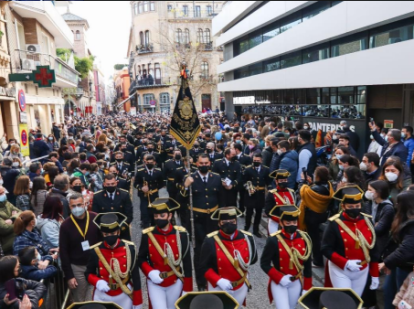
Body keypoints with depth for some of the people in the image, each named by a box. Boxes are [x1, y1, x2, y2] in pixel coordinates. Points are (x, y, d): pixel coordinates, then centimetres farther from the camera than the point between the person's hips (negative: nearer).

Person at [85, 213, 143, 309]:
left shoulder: (129, 248, -14)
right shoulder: (95, 251, -13)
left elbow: (135, 276, -6)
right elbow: (88, 273, 3)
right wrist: (97, 282, -18)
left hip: (124, 296, 0)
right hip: (102, 297, 0)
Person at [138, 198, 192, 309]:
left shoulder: (181, 234, -14)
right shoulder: (147, 235, -13)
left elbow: (187, 263, -7)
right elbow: (141, 259, 0)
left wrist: (187, 289, -5)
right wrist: (150, 272, -19)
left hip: (175, 283, 1)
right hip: (155, 283, -1)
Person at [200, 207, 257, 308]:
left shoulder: (247, 238, -14)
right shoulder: (211, 241, -22)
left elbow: (253, 259, 3)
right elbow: (205, 267, -16)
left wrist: (244, 263, -12)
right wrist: (219, 281, -27)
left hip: (240, 288, 3)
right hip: (218, 288, -3)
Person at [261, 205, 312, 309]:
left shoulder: (304, 238, -10)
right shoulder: (274, 240, -21)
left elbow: (307, 264, 0)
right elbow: (264, 263, -14)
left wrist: (307, 288, 3)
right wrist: (280, 278, -23)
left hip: (296, 282, 4)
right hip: (278, 282, -4)